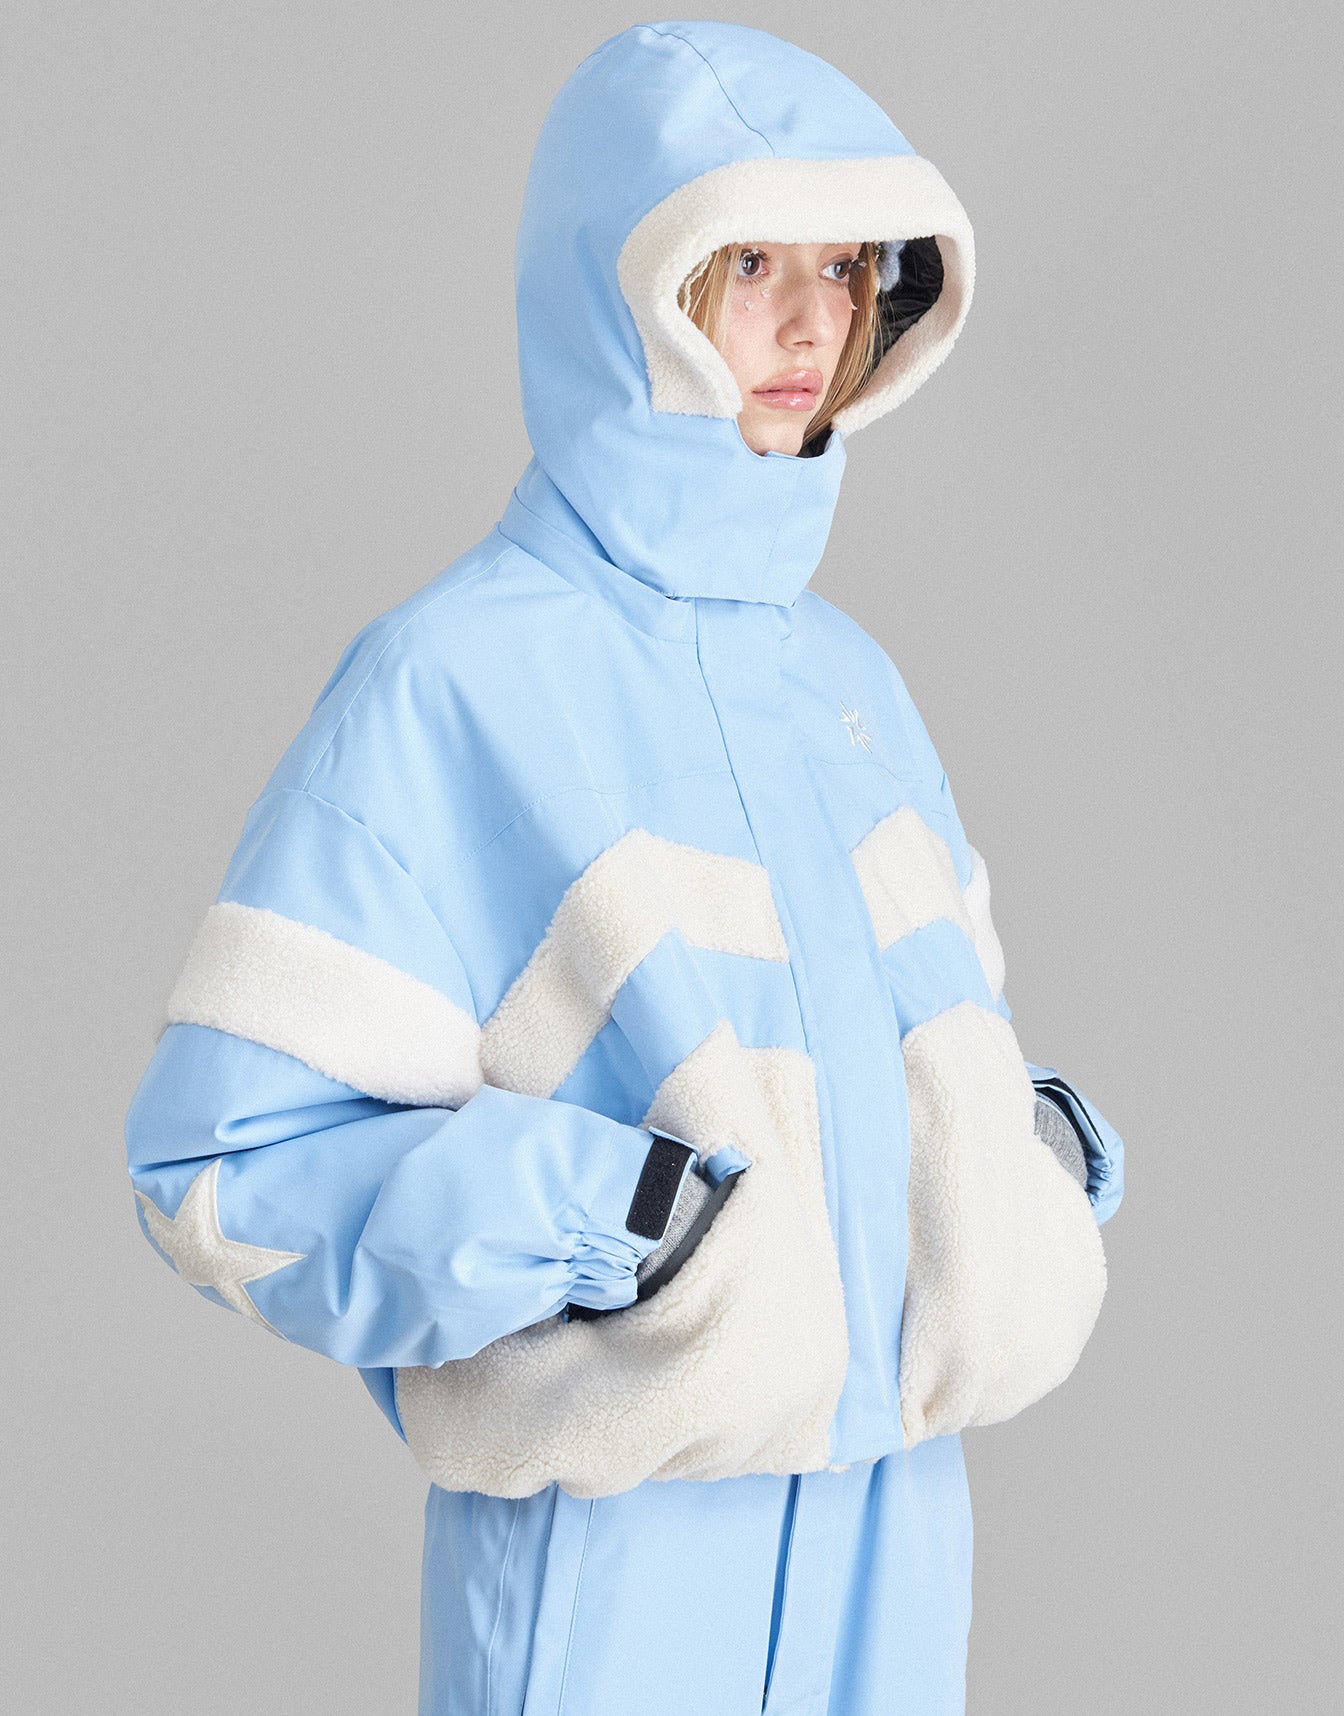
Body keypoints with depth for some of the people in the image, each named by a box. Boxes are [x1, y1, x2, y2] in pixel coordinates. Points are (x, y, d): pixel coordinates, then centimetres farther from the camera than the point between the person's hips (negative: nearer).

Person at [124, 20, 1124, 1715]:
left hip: (889, 1527, 6)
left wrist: (1046, 1157, 1)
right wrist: (604, 1217, -21)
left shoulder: (849, 681, 9)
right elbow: (225, 1156, -13)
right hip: (612, 1555, -6)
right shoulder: (455, 682, -11)